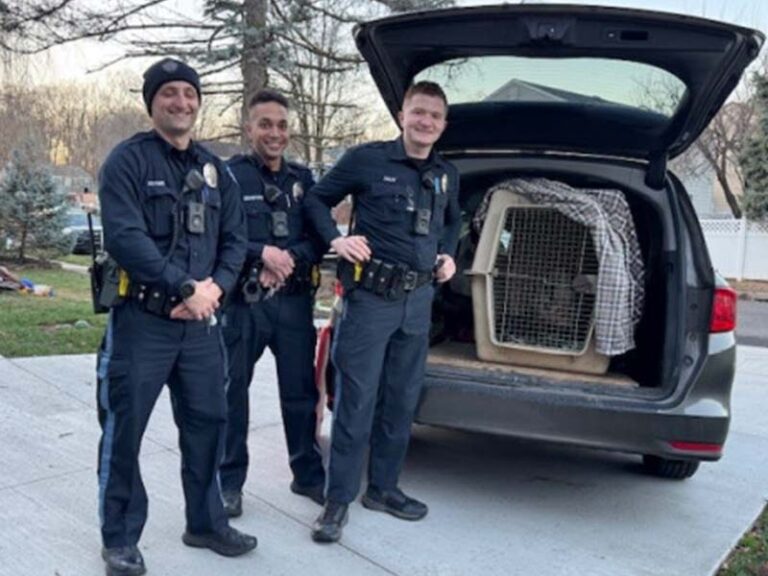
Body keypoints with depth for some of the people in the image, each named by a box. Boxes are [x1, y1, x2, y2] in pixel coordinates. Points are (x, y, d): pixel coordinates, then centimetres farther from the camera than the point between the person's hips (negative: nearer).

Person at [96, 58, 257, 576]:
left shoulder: (214, 169, 13)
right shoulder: (128, 160, -5)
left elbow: (235, 239, 10)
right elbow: (124, 237, -17)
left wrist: (214, 287, -9)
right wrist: (186, 288, -18)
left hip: (202, 322, 6)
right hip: (142, 319, -5)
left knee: (207, 422, 12)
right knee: (124, 430, 2)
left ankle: (207, 523, 29)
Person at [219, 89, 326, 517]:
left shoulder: (303, 179, 11)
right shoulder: (229, 174, -3)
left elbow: (319, 238, 6)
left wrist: (288, 258, -12)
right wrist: (263, 252, -20)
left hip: (294, 301, 4)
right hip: (241, 302, -4)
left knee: (301, 391, 12)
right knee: (232, 392, 5)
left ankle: (308, 474, 27)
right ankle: (230, 482, 18)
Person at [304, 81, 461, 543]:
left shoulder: (448, 175, 11)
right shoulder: (367, 159, -4)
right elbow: (318, 199, 5)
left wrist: (448, 254, 12)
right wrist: (335, 239, -10)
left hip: (420, 300, 5)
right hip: (372, 297, -5)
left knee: (402, 400, 11)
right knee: (357, 400, -4)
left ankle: (384, 488, 26)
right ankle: (339, 500, 7)